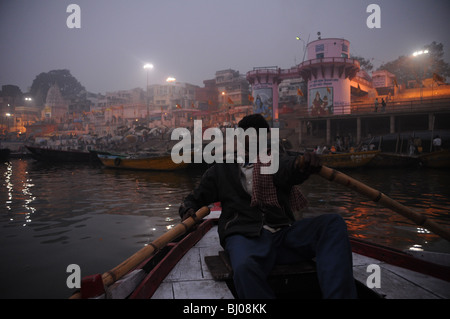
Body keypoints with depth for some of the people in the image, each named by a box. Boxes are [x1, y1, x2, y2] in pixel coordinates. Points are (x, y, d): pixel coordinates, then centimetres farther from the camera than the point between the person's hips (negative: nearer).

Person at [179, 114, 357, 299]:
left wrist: (306, 163, -30)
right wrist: (189, 210, -3)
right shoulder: (222, 169, 20)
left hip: (283, 233, 3)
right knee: (244, 268, -38)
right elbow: (196, 197, 22)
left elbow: (289, 170, -5)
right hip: (245, 235, -2)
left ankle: (337, 294, -32)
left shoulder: (276, 161, 19)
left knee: (333, 223, -22)